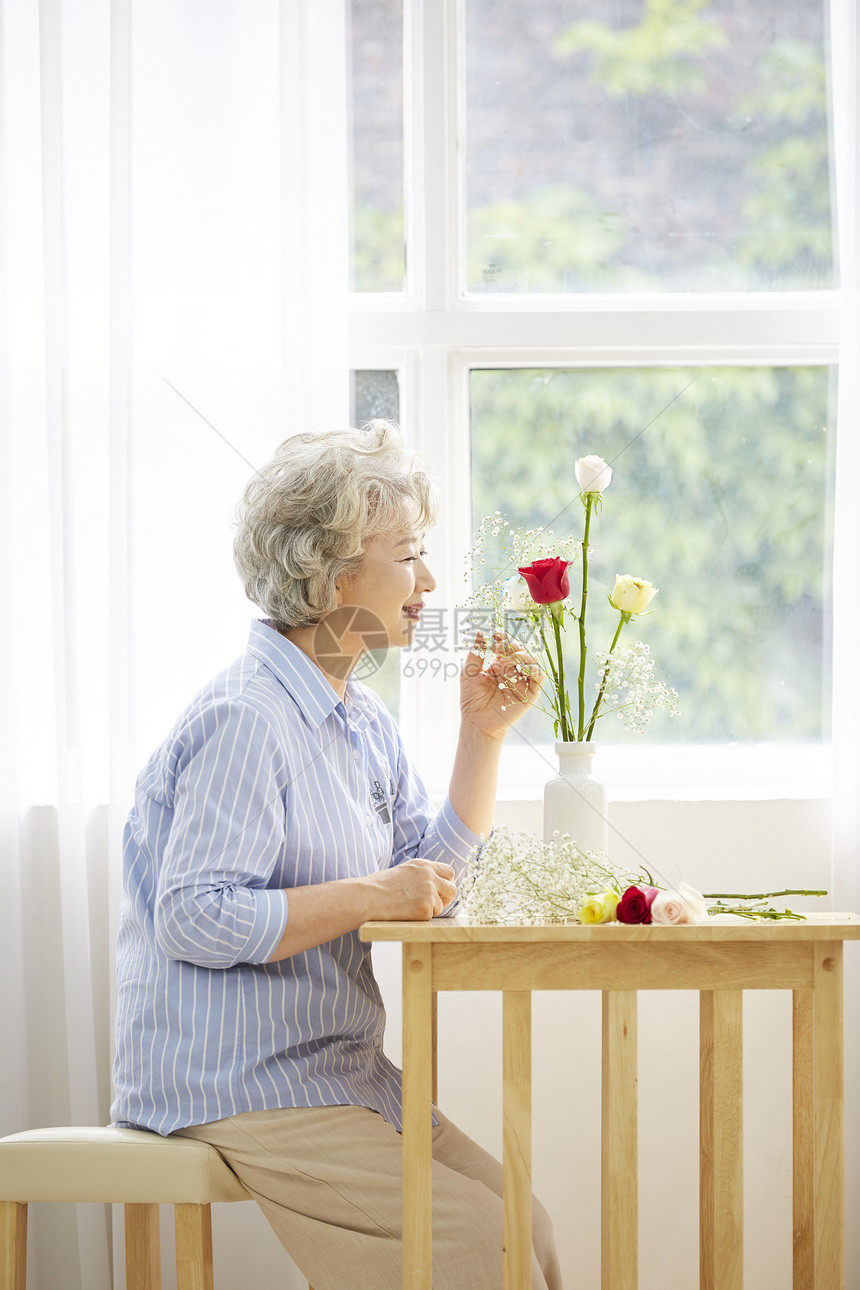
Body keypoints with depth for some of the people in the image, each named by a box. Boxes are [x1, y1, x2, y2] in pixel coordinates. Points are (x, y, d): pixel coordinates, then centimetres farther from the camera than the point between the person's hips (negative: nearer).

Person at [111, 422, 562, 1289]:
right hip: (235, 1084, -10)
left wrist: (483, 735, 5)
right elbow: (194, 919, -25)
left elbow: (431, 884, 12)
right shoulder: (244, 719, -19)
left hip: (340, 1073, 10)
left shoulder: (362, 719, 13)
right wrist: (369, 896, -23)